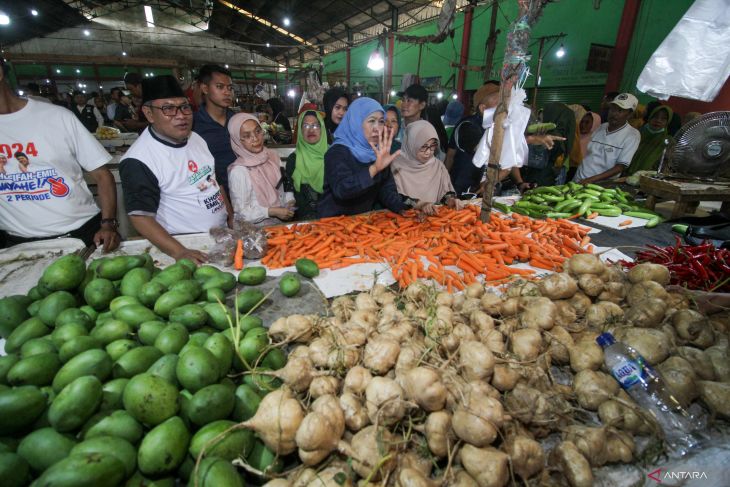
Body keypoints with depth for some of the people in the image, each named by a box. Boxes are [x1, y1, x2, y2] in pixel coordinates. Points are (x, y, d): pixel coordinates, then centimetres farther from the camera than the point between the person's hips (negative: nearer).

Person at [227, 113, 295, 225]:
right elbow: (241, 212, -11)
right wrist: (273, 211, -15)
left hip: (282, 220, 5)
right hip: (257, 228, -5)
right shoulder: (238, 171, -14)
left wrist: (289, 202, 0)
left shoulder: (273, 155, 4)